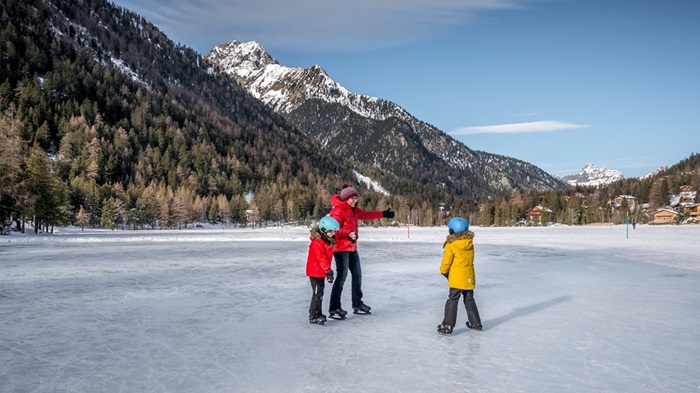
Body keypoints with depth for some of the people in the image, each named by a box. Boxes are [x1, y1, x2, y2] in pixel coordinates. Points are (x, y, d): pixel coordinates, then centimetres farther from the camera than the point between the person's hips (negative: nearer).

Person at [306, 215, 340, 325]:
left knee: (320, 293, 16)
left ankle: (318, 314, 26)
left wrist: (328, 270, 20)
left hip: (321, 271, 10)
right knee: (317, 293, -8)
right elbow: (321, 258, -27)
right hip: (315, 271, -10)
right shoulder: (317, 243, -22)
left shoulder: (328, 241, 10)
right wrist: (328, 271, -29)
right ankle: (313, 316, -1)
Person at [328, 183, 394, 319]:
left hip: (352, 248, 10)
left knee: (357, 275, 15)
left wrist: (383, 214, 30)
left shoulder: (353, 210, 14)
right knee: (342, 276, -13)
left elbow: (366, 214, 28)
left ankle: (357, 304, 28)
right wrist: (348, 233, -39)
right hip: (341, 248, -10)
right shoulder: (338, 211, -15)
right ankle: (334, 308, -8)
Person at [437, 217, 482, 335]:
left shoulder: (451, 245, -14)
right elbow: (469, 260, 12)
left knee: (452, 301, -2)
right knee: (469, 300, 19)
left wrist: (443, 271, 11)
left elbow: (446, 261, -9)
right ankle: (475, 322, 29)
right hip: (469, 278, 6)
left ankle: (447, 326, -3)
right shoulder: (470, 244, 2)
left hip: (457, 279, -6)